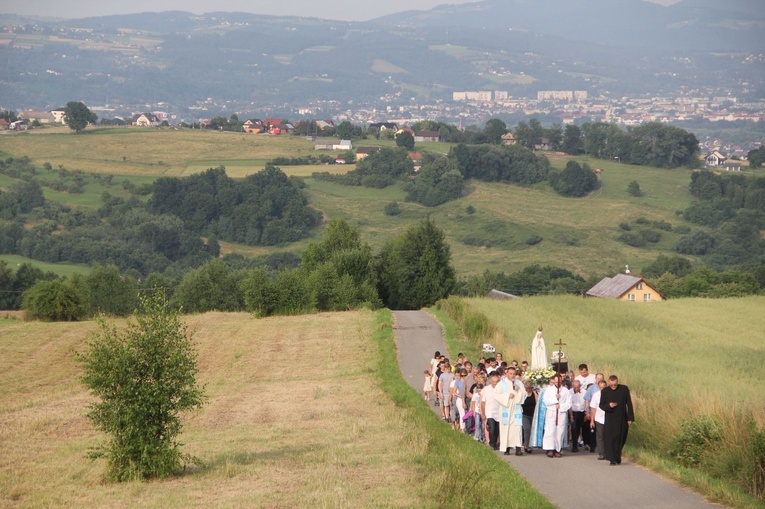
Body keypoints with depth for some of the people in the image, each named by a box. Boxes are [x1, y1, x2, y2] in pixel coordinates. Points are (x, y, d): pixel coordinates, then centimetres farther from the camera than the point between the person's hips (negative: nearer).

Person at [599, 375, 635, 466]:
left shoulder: (624, 389, -3)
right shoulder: (604, 391, -2)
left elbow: (629, 404, 1)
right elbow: (601, 405, 2)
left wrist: (630, 418, -2)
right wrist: (609, 406, -20)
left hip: (622, 419, 0)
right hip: (610, 419, 0)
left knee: (620, 439, 6)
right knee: (610, 439, -8)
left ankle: (617, 458, 23)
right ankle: (612, 459, -4)